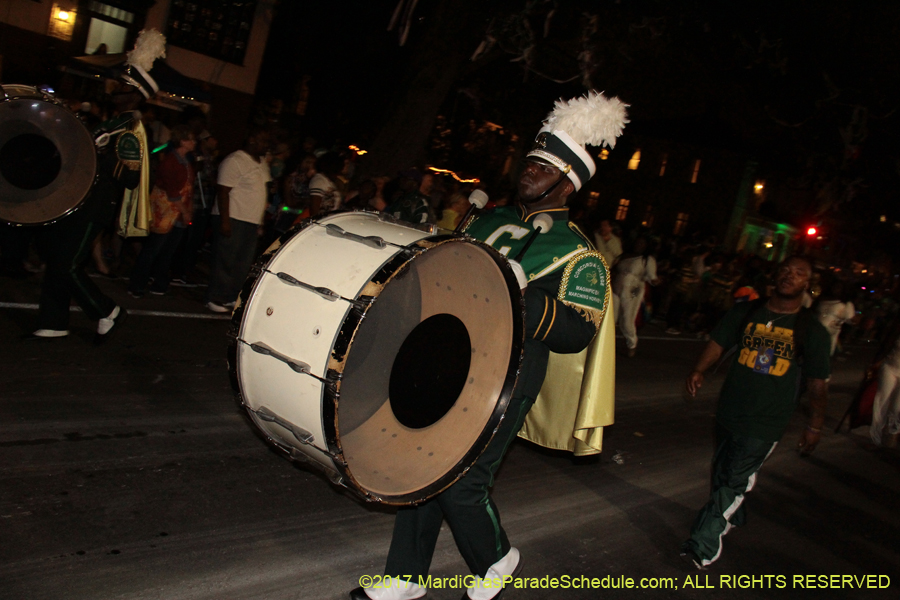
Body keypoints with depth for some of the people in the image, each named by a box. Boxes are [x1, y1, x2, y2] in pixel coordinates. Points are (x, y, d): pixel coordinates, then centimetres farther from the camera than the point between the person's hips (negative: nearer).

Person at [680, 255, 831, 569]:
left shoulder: (812, 331, -2)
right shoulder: (746, 312, 4)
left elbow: (818, 383, 3)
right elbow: (718, 342, 2)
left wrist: (815, 426, 4)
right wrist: (698, 370, -16)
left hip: (766, 423, -3)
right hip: (730, 411, 3)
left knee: (735, 481, -7)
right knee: (722, 474, 17)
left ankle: (703, 545, -3)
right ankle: (733, 518, 43)